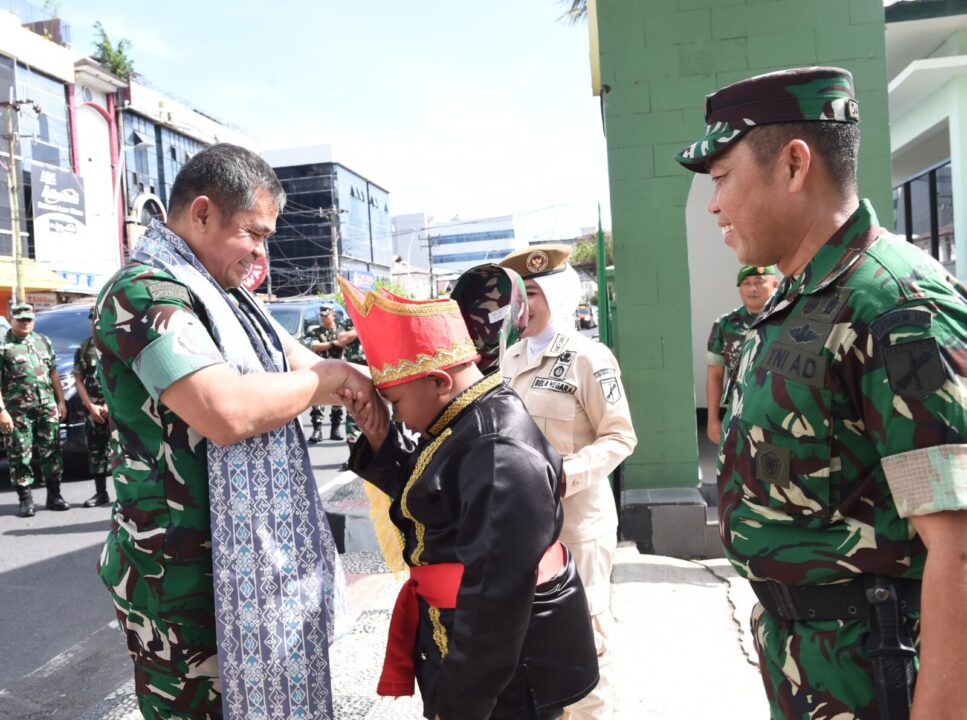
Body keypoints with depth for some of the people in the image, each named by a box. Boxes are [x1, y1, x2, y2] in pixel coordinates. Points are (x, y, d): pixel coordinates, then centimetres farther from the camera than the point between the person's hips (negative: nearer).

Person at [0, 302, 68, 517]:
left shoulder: (43, 341, 14)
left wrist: (60, 401, 12)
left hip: (47, 407, 4)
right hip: (18, 410, -4)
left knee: (51, 451, 6)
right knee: (20, 455, 1)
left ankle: (54, 495, 14)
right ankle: (25, 499, 9)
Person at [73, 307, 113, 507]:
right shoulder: (84, 348, 12)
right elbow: (78, 380, 9)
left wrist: (110, 405, -10)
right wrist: (91, 406, -3)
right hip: (93, 407, 5)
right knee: (95, 450, 7)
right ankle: (100, 493, 16)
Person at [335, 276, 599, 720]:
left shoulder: (499, 455, -29)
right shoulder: (467, 425, 3)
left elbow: (497, 592, -29)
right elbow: (421, 500, 12)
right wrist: (380, 436, -4)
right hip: (468, 634, 9)